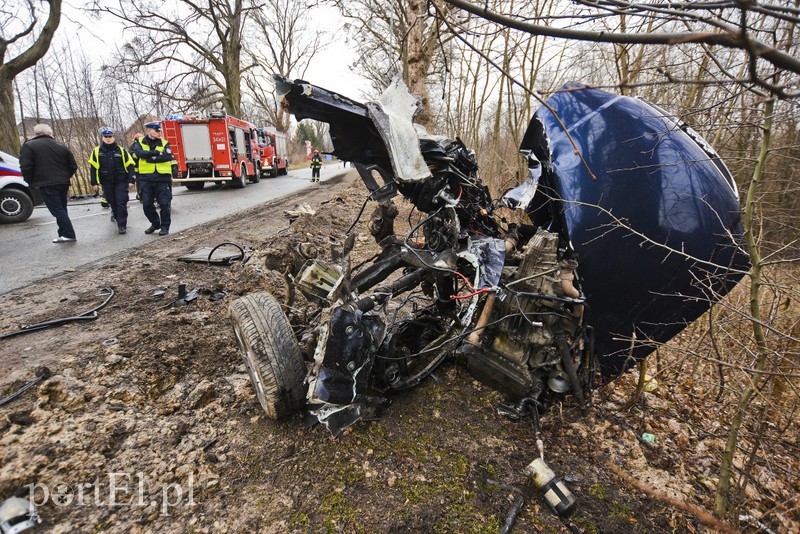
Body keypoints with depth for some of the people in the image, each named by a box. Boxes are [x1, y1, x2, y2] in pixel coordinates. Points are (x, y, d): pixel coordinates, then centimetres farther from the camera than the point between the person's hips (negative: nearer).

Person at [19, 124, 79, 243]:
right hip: (63, 183, 5)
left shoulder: (29, 146, -2)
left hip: (46, 184, -5)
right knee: (62, 209, 13)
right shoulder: (61, 146, 11)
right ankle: (64, 234, 16)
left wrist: (32, 182, 3)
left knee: (57, 210, -6)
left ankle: (69, 234, -12)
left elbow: (26, 167, -11)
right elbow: (73, 166, 12)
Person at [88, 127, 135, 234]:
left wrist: (131, 180, -7)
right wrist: (94, 183, 2)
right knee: (113, 203, 9)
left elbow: (130, 165, 1)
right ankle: (119, 219, 24)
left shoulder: (121, 150, 2)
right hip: (107, 183, 2)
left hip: (121, 182, -2)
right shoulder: (97, 151, 4)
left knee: (121, 203, -7)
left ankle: (122, 225, -3)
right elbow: (93, 167, 6)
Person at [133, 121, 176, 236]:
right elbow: (138, 152, -12)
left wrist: (152, 158, -14)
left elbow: (168, 156, -13)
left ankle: (165, 226, 12)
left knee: (164, 203, -1)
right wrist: (156, 152, -16)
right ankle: (155, 223, 26)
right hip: (146, 178, 2)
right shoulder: (140, 142, 8)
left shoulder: (164, 143, 5)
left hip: (162, 178, -2)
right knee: (147, 204, 7)